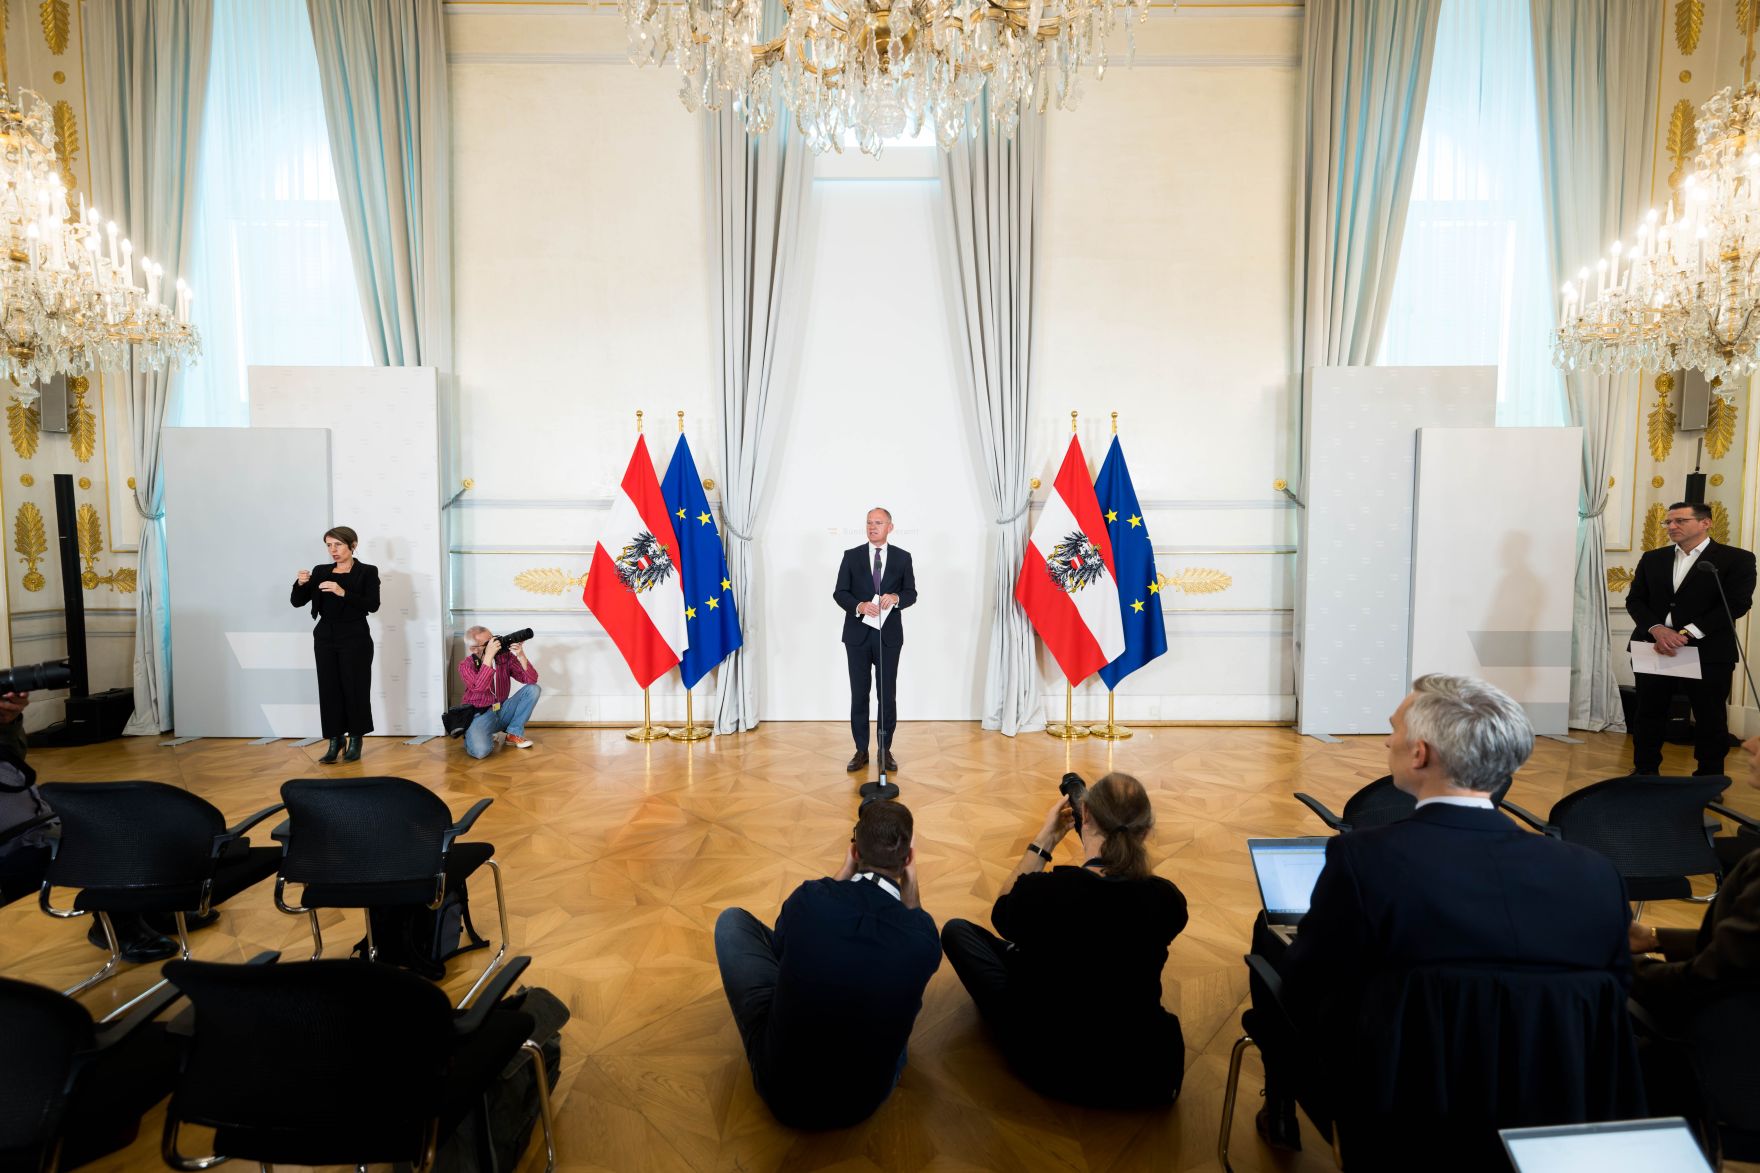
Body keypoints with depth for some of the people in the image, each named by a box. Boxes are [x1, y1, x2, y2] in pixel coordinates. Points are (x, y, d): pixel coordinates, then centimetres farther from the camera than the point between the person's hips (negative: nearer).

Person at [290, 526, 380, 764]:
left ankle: (355, 741, 10)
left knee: (355, 688, -2)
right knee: (329, 689, 2)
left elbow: (372, 605, -13)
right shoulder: (320, 571, 10)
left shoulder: (367, 572, -2)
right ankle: (334, 742, 9)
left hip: (355, 637, -4)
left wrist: (343, 593, -24)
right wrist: (301, 583, -12)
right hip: (325, 637, 4)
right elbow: (297, 602, 8)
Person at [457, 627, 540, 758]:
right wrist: (489, 656, -35)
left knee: (533, 689, -15)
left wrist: (521, 655, -25)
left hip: (502, 711, 4)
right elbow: (479, 687, -32)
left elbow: (532, 679, -11)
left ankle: (514, 734, -7)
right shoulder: (466, 665, -11)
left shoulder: (506, 656, -4)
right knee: (480, 750, -32)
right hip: (480, 714, -4)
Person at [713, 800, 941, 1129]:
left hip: (780, 1090, -1)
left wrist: (843, 874, 4)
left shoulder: (808, 897, -21)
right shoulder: (925, 937, -20)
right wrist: (911, 885, 4)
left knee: (732, 921, 13)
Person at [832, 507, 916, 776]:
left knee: (888, 695, 5)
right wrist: (859, 606, -21)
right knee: (859, 695, 6)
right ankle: (861, 750, 16)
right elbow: (839, 592, -2)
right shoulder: (851, 556, 3)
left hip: (889, 635, 0)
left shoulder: (903, 557, 4)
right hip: (858, 635, 0)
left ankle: (885, 750, 17)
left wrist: (896, 597, -20)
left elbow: (911, 593, 2)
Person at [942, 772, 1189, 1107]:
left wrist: (1044, 841, 4)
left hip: (1052, 1072, -3)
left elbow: (1003, 914, 1)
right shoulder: (1168, 900, -18)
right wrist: (1133, 847, 5)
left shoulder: (1042, 891, -24)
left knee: (957, 930, 12)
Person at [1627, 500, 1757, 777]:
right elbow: (1635, 600, 7)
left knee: (1710, 719, 5)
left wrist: (1686, 634, -19)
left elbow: (1737, 604, -10)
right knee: (1649, 714, 8)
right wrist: (1656, 629, -13)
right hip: (1653, 649, 4)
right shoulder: (1652, 559, 12)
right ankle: (1645, 774, 20)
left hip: (1707, 652, -3)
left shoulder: (1736, 559, 0)